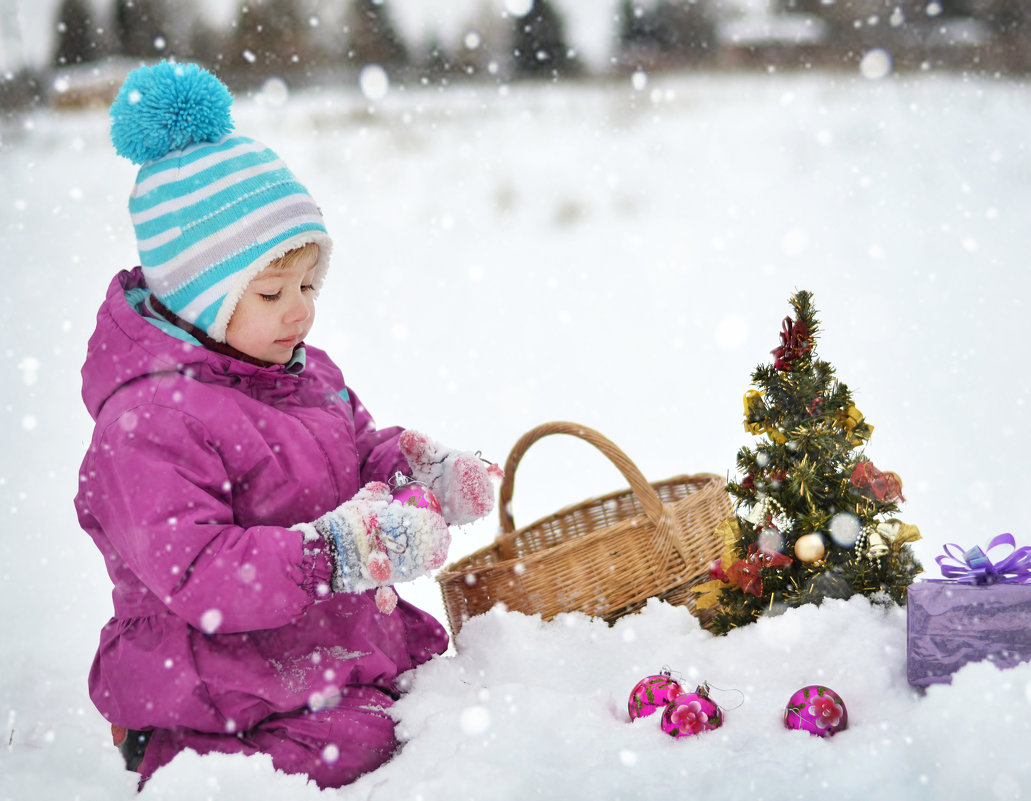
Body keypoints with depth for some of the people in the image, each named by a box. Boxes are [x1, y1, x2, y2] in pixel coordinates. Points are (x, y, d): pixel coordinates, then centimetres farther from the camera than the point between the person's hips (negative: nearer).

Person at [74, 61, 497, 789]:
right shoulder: (148, 422, -18)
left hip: (348, 652, 8)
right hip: (235, 695, -8)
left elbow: (364, 452, 23)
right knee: (358, 752, -24)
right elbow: (196, 573, -25)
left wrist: (429, 472, -1)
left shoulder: (306, 372, 10)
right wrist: (343, 550, -32)